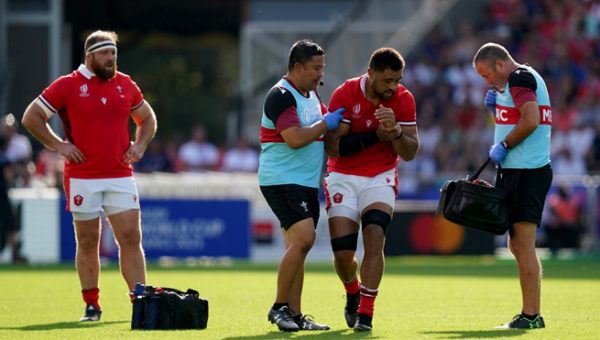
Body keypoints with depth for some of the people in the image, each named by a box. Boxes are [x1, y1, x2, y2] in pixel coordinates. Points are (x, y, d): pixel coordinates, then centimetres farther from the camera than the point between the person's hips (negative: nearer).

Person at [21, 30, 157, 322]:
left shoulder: (125, 85, 10)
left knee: (131, 238, -4)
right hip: (82, 178, -3)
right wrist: (58, 145, -5)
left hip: (121, 176, 3)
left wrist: (140, 145, 8)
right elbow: (31, 117, 1)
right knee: (87, 242, 2)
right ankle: (91, 306, 10)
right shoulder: (68, 85, -2)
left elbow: (147, 118, 25)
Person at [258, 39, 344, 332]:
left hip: (307, 183, 9)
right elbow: (295, 138, -25)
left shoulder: (311, 95, 15)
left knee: (298, 246, 8)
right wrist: (326, 124, -13)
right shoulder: (281, 96, -14)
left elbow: (326, 124, 31)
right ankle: (279, 307, -13)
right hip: (281, 179, -9)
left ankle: (294, 314, 10)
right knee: (303, 238, -20)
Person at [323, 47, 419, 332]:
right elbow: (333, 147, -16)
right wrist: (376, 136, -22)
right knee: (342, 252, -7)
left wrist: (395, 131, -27)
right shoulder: (344, 95, -14)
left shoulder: (403, 99, -7)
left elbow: (410, 153, -6)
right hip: (343, 177, -1)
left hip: (380, 177, 1)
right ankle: (353, 295, 28)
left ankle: (365, 313, -16)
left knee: (374, 236, -22)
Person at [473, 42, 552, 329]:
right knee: (517, 245, 13)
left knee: (523, 245, -11)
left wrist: (503, 146, -14)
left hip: (526, 172, -11)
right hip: (518, 172, 11)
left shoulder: (520, 78, -11)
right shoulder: (520, 80, 21)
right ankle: (531, 314, 15)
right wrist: (495, 108, 12)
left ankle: (530, 315, -12)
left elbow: (530, 121, -25)